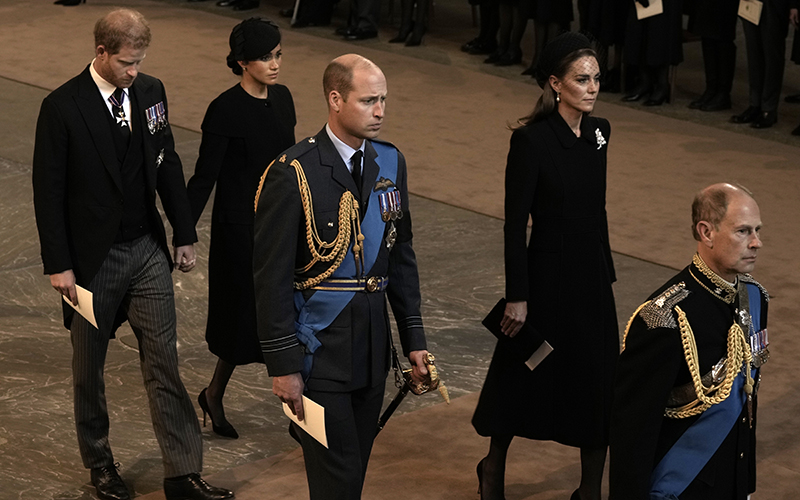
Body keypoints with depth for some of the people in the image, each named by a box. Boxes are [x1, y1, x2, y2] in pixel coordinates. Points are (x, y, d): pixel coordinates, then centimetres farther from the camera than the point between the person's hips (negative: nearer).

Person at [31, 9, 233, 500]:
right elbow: (48, 192, -11)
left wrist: (185, 234, 10)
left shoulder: (150, 91, 1)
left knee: (164, 362, 3)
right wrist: (59, 265, -12)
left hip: (148, 250, 4)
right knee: (89, 365, 13)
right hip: (93, 257, -4)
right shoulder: (62, 108, -14)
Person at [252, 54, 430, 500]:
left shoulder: (390, 163, 6)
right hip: (320, 347, -6)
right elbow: (273, 277, -12)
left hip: (372, 345, 6)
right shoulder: (293, 174, -14)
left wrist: (413, 338, 11)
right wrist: (283, 364, -13)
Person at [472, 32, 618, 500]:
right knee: (524, 377, 12)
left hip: (592, 276, 6)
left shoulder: (599, 131, 3)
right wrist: (517, 297, -14)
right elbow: (515, 224, -14)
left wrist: (607, 274, 15)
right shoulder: (531, 140, -17)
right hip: (547, 276, -6)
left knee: (600, 387, 6)